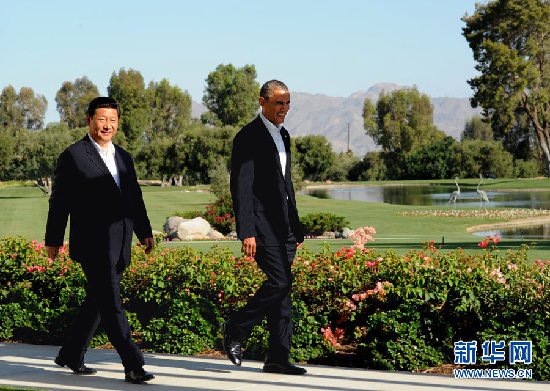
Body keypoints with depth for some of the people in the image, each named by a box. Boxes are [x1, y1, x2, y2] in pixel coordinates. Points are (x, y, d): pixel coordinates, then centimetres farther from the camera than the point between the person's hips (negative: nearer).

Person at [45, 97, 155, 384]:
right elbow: (59, 201, -1)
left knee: (97, 301, 13)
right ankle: (133, 366, -14)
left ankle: (71, 355, 27)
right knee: (111, 304, -11)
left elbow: (135, 198, 22)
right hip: (92, 243, -7)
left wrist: (145, 232, 12)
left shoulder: (123, 158, 18)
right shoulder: (73, 156, -2)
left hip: (119, 245, 7)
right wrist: (53, 240, -1)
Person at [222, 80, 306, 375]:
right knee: (280, 282, -16)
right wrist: (246, 232, -20)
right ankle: (235, 329, 3)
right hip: (262, 224, -8)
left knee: (282, 287, 5)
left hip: (283, 225, 8)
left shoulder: (283, 135, 19)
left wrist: (296, 228, 23)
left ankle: (277, 358, 8)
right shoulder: (248, 137, -9)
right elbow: (240, 187, -14)